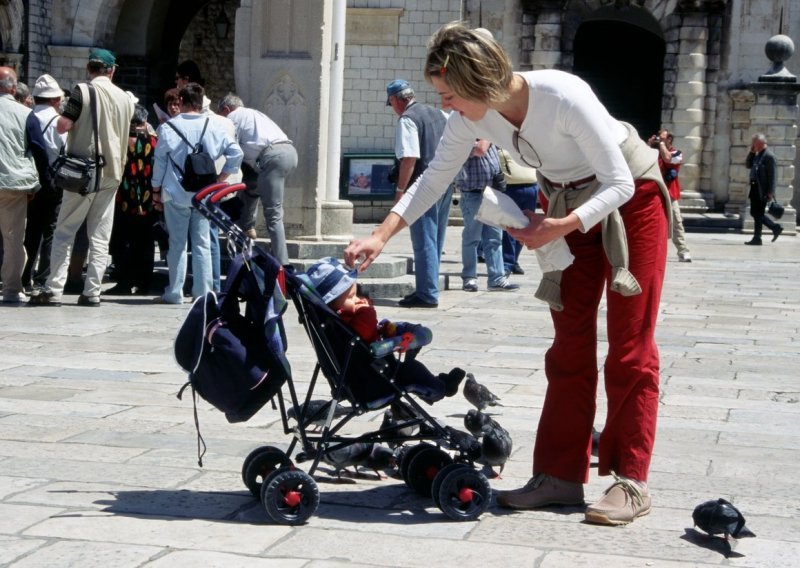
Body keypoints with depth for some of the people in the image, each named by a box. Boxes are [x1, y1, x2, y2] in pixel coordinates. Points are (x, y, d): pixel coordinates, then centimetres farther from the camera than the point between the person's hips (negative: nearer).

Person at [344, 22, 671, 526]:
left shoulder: (563, 97, -34)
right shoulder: (472, 117, -15)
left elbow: (619, 183, -27)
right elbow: (434, 179, -3)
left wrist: (558, 228, -36)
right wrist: (381, 236, -11)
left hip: (632, 196, -6)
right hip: (568, 202, 6)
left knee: (630, 347, -5)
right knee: (569, 345, 5)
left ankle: (631, 481, -1)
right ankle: (561, 475, 9)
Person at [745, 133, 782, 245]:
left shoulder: (768, 156, -13)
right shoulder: (757, 155, 14)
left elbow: (772, 175, -17)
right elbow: (748, 165, 17)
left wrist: (770, 192, -20)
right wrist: (751, 152, 5)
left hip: (762, 190, -9)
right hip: (755, 187, 9)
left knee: (758, 213, -3)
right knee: (755, 213, 13)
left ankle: (757, 238, 4)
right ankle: (775, 228, 23)